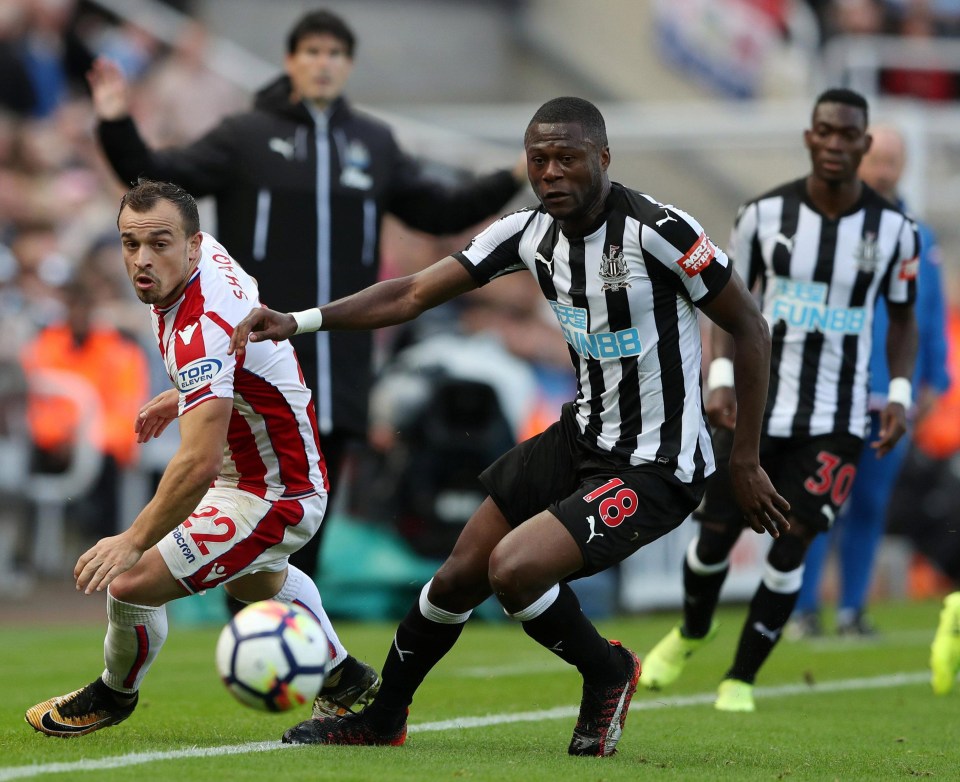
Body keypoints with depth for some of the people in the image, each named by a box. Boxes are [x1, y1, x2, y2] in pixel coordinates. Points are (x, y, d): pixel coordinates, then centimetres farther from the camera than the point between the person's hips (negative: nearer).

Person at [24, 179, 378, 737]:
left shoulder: (201, 329, -36)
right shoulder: (209, 251, -8)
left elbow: (200, 463, -42)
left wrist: (135, 541, -39)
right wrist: (182, 397, 16)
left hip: (274, 499, -11)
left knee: (130, 583, -13)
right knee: (255, 580, 38)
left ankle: (115, 695, 17)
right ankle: (349, 682, 56)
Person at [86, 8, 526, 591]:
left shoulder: (375, 144, 13)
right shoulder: (248, 136, 1)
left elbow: (443, 211, 18)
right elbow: (160, 177, -6)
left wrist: (517, 178, 8)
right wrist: (118, 127, -22)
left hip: (341, 363, 4)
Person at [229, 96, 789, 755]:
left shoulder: (657, 230, -22)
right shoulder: (529, 232, -2)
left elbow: (751, 329, -13)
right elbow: (414, 294, 2)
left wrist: (746, 462, -10)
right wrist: (299, 321, -10)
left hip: (656, 470, -7)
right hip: (582, 438, 7)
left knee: (514, 567, -23)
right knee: (459, 577, 9)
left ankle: (608, 674, 5)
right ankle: (380, 718, 32)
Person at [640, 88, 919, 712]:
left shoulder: (893, 229, -3)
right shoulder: (766, 214, -4)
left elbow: (903, 318, 9)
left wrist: (900, 395, -3)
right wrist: (721, 377, -6)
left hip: (835, 420, -1)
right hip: (755, 407, 1)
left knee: (791, 546, -8)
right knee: (715, 537, 4)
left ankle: (742, 678, 9)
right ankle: (692, 632, 37)